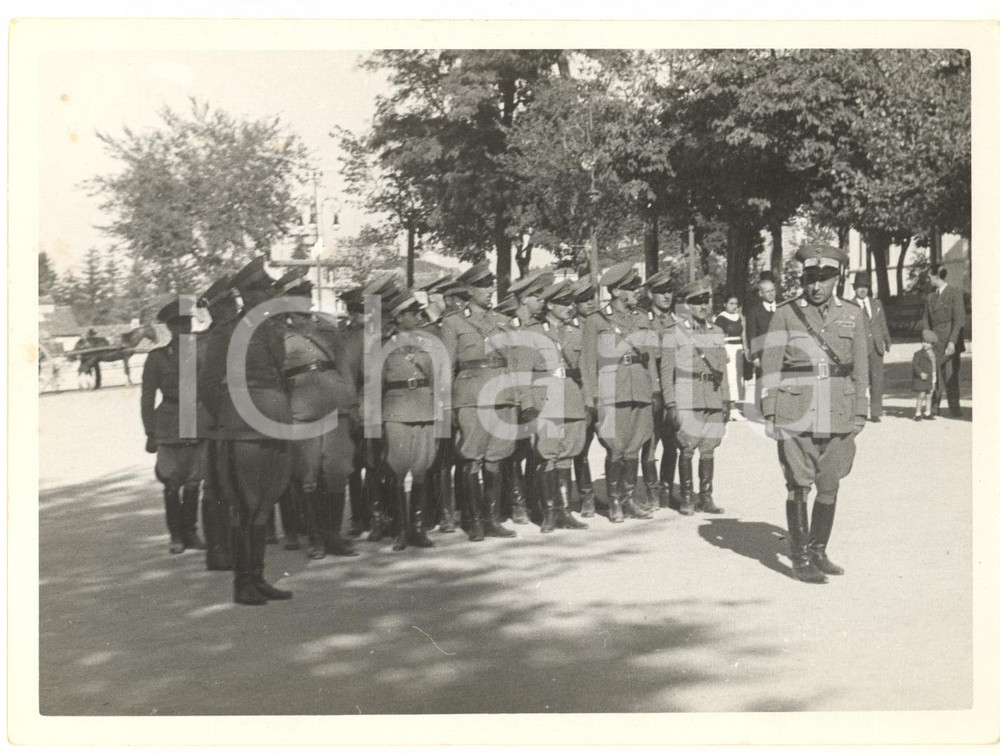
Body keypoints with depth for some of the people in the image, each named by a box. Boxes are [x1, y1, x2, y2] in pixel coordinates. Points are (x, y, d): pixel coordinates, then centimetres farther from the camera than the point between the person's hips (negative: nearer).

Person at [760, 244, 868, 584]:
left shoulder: (852, 315, 9)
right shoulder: (785, 314, 1)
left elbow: (860, 368, 12)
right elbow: (770, 365, 0)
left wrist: (860, 413, 7)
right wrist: (769, 413, -4)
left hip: (838, 414, 3)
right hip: (796, 413, -3)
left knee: (829, 487, 9)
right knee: (799, 487, -2)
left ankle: (818, 552, 23)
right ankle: (800, 559, 6)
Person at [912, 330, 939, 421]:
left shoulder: (934, 355, 10)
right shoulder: (918, 354, -9)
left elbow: (935, 367, 17)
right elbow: (915, 365, -16)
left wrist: (935, 379, 16)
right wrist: (921, 373, -29)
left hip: (931, 379, 6)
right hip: (921, 379, -6)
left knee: (929, 396, 11)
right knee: (921, 396, -8)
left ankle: (927, 413, 19)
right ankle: (918, 413, 1)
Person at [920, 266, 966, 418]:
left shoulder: (955, 293, -2)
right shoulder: (930, 297, 15)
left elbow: (959, 319, -8)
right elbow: (925, 321, 14)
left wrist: (952, 341, -15)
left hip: (950, 343, -4)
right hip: (935, 343, 4)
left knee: (951, 376, -5)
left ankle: (954, 408, 4)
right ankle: (934, 407, 8)